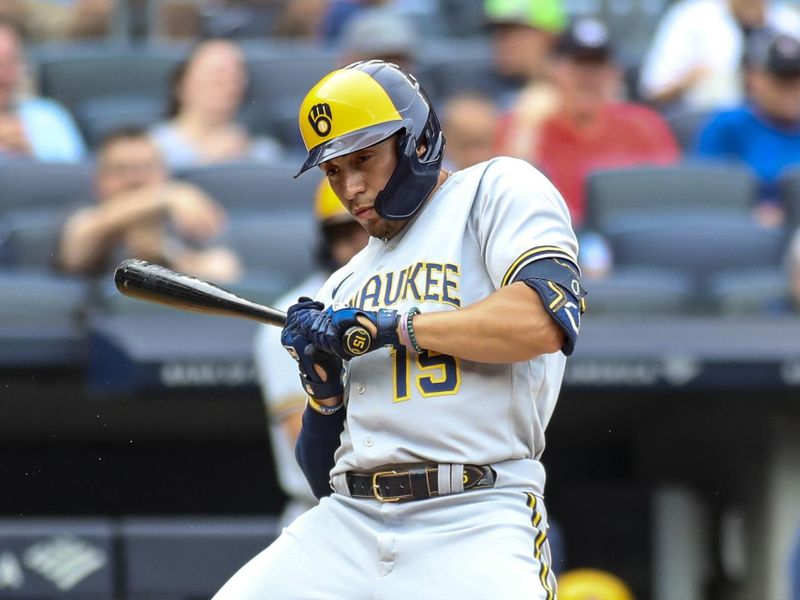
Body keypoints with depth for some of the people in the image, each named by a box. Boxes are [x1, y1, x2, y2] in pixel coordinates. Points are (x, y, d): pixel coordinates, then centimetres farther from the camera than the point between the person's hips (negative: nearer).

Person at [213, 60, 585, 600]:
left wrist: (392, 326, -8)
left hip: (473, 521, -5)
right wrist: (324, 389, 2)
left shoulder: (495, 191, 8)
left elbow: (545, 321, -13)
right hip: (350, 520, 5)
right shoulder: (346, 287, 24)